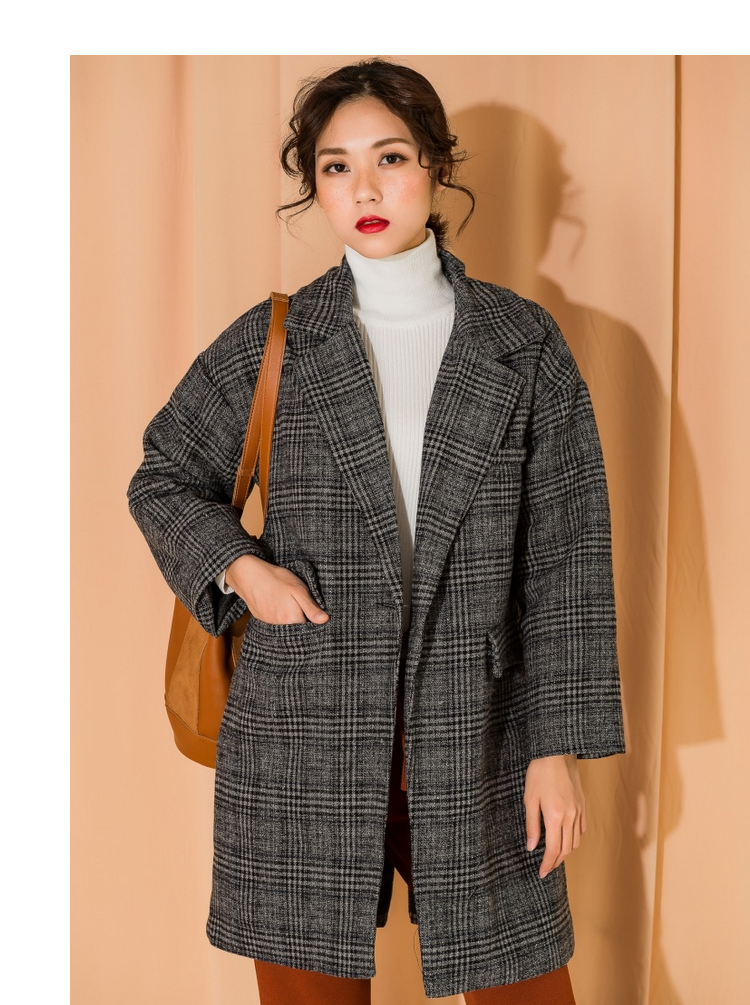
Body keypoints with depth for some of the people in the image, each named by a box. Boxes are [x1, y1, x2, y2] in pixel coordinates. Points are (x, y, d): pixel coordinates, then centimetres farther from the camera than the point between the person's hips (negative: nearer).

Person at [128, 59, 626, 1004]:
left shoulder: (524, 343, 1)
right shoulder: (268, 345, 1)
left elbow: (565, 557, 1)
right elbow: (162, 479, 13)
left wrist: (559, 747, -2)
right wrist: (237, 566, -6)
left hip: (473, 740, 0)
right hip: (301, 748, 0)